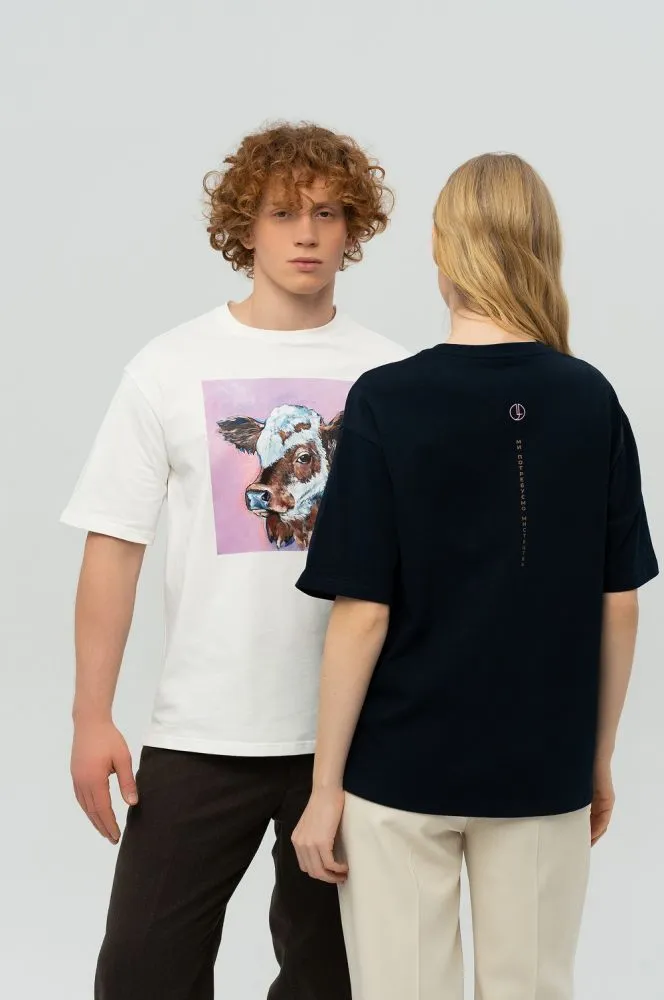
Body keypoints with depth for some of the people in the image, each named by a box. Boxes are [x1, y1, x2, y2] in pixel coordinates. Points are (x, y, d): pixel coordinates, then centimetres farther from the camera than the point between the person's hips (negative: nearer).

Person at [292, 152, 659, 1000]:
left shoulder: (386, 401, -12)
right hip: (544, 767, 3)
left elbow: (363, 613, -13)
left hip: (402, 766, -2)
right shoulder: (590, 399, -3)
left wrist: (325, 784, -5)